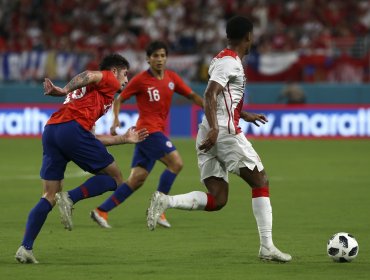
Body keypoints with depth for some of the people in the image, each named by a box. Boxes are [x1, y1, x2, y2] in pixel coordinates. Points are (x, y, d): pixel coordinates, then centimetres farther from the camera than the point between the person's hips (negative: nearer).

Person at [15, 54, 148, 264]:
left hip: (51, 130, 8)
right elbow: (90, 76, -10)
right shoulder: (110, 81, 14)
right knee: (115, 178, 5)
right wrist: (65, 91, -21)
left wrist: (124, 139, 40)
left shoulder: (89, 90, 36)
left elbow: (89, 139, 33)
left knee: (49, 197, 10)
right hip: (72, 127, -8)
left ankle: (26, 248, -2)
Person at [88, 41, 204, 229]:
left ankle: (101, 211, 6)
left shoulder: (172, 78, 9)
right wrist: (115, 120, -16)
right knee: (175, 163, -18)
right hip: (148, 129, -6)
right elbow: (119, 100, -1)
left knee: (137, 179, 4)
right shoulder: (140, 80, -7)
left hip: (158, 131, 6)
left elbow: (191, 96, 13)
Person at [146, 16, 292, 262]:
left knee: (217, 200, 3)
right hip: (225, 132, -9)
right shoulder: (230, 62, -9)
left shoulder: (223, 59, 21)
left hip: (212, 134, 9)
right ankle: (267, 247, -3)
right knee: (261, 182, 0)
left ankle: (165, 201, -15)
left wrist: (244, 115, 45)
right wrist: (214, 128, -32)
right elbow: (210, 95, -22)